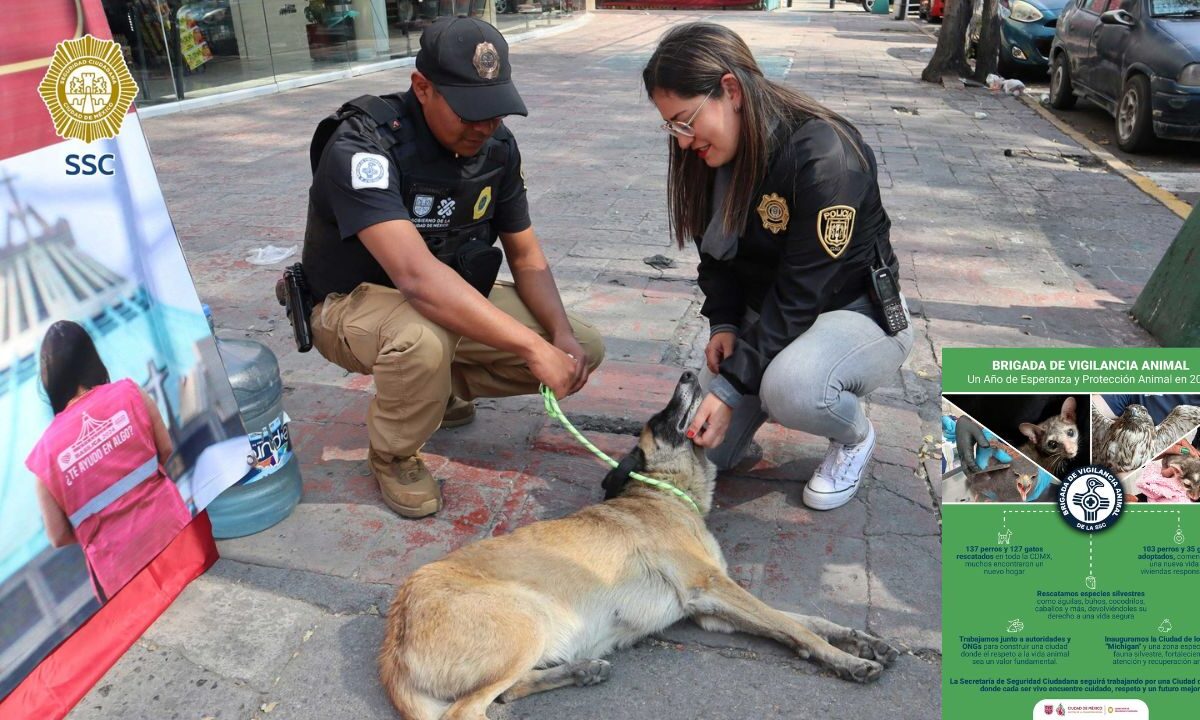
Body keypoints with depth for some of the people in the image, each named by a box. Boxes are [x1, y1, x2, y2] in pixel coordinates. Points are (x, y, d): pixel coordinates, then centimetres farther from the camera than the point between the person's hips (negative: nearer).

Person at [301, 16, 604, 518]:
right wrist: (534, 347, -45)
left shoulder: (496, 144, -9)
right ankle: (393, 455, -7)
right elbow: (417, 276, -43)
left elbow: (525, 255, -2)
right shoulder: (362, 150, -29)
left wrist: (562, 335, -20)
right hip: (355, 303, -6)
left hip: (454, 300, 6)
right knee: (424, 339, -41)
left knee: (583, 349, -7)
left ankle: (440, 385, 14)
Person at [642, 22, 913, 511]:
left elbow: (803, 294, -28)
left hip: (856, 311, -6)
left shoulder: (825, 157, -28)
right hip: (764, 313, 6)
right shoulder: (716, 156, -5)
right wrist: (724, 325, -11)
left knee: (790, 387, -39)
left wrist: (732, 386, -28)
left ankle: (854, 436, -3)